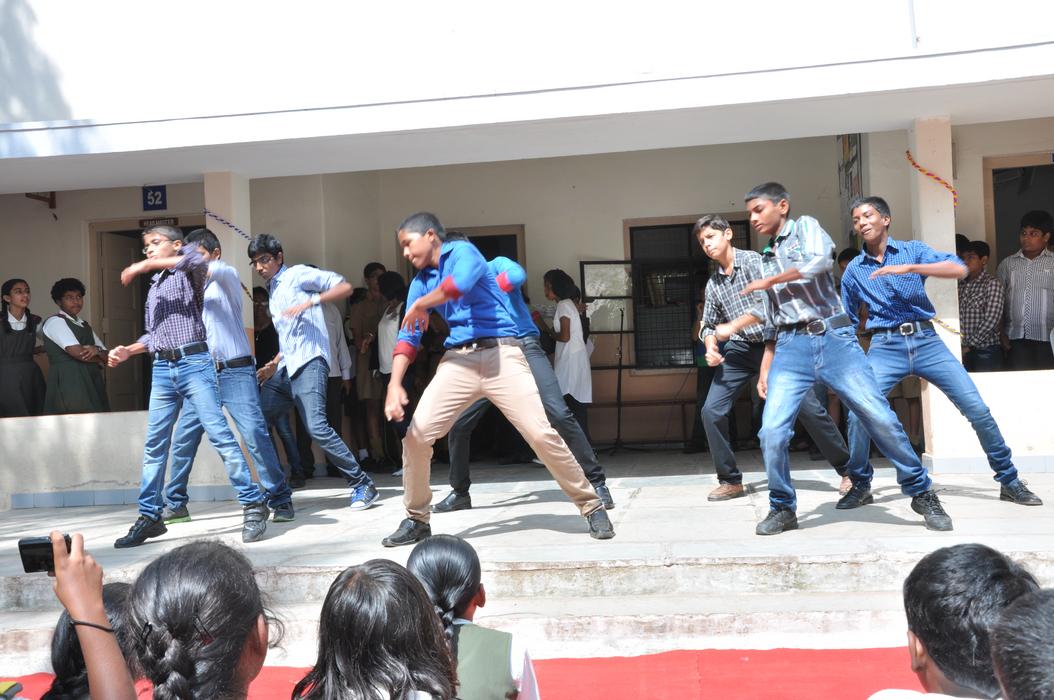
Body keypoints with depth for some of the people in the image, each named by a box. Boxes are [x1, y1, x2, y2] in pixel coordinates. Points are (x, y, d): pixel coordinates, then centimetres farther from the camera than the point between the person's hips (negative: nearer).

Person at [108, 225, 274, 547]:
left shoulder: (187, 274, 3)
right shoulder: (154, 288, 25)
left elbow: (198, 259, -22)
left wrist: (145, 265, -16)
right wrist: (127, 351, 13)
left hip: (193, 363, -7)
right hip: (161, 369, 7)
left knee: (220, 434, -12)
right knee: (154, 444, 6)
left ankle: (253, 504, -9)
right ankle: (149, 516, 13)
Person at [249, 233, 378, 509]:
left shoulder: (297, 275, 3)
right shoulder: (273, 292, 26)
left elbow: (345, 287, -8)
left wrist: (310, 301, -18)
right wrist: (273, 365, 18)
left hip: (308, 362, -9)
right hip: (285, 368, 9)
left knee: (316, 427, -21)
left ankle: (363, 485, -12)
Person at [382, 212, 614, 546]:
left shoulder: (462, 251, -1)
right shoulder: (420, 283, 17)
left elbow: (460, 283, -25)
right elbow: (408, 337, 12)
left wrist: (421, 305, -7)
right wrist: (395, 384, -4)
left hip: (500, 354, -5)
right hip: (457, 360, 6)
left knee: (542, 432, -13)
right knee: (416, 434, -7)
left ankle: (591, 506, 3)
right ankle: (416, 519, 12)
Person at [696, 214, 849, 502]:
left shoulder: (754, 261, -8)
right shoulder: (713, 284, 11)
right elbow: (709, 324, 19)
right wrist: (711, 346, -3)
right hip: (740, 349, 5)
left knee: (809, 407, -8)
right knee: (711, 411, -8)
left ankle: (848, 469, 10)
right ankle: (730, 481, 6)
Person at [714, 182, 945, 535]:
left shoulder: (806, 227, 8)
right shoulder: (766, 258, 23)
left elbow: (820, 261, -15)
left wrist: (769, 281, -3)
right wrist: (765, 368, 14)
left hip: (835, 338, -4)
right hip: (791, 347, 4)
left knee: (881, 417, -7)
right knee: (772, 430, -12)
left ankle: (921, 492, 11)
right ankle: (782, 508, 6)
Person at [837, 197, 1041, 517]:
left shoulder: (912, 250, 5)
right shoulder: (854, 270, 10)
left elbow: (959, 269, -11)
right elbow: (846, 321, 17)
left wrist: (909, 268, -22)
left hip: (926, 340, 0)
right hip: (885, 346, 1)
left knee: (977, 408, -3)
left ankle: (1009, 481, 14)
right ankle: (860, 486, 3)